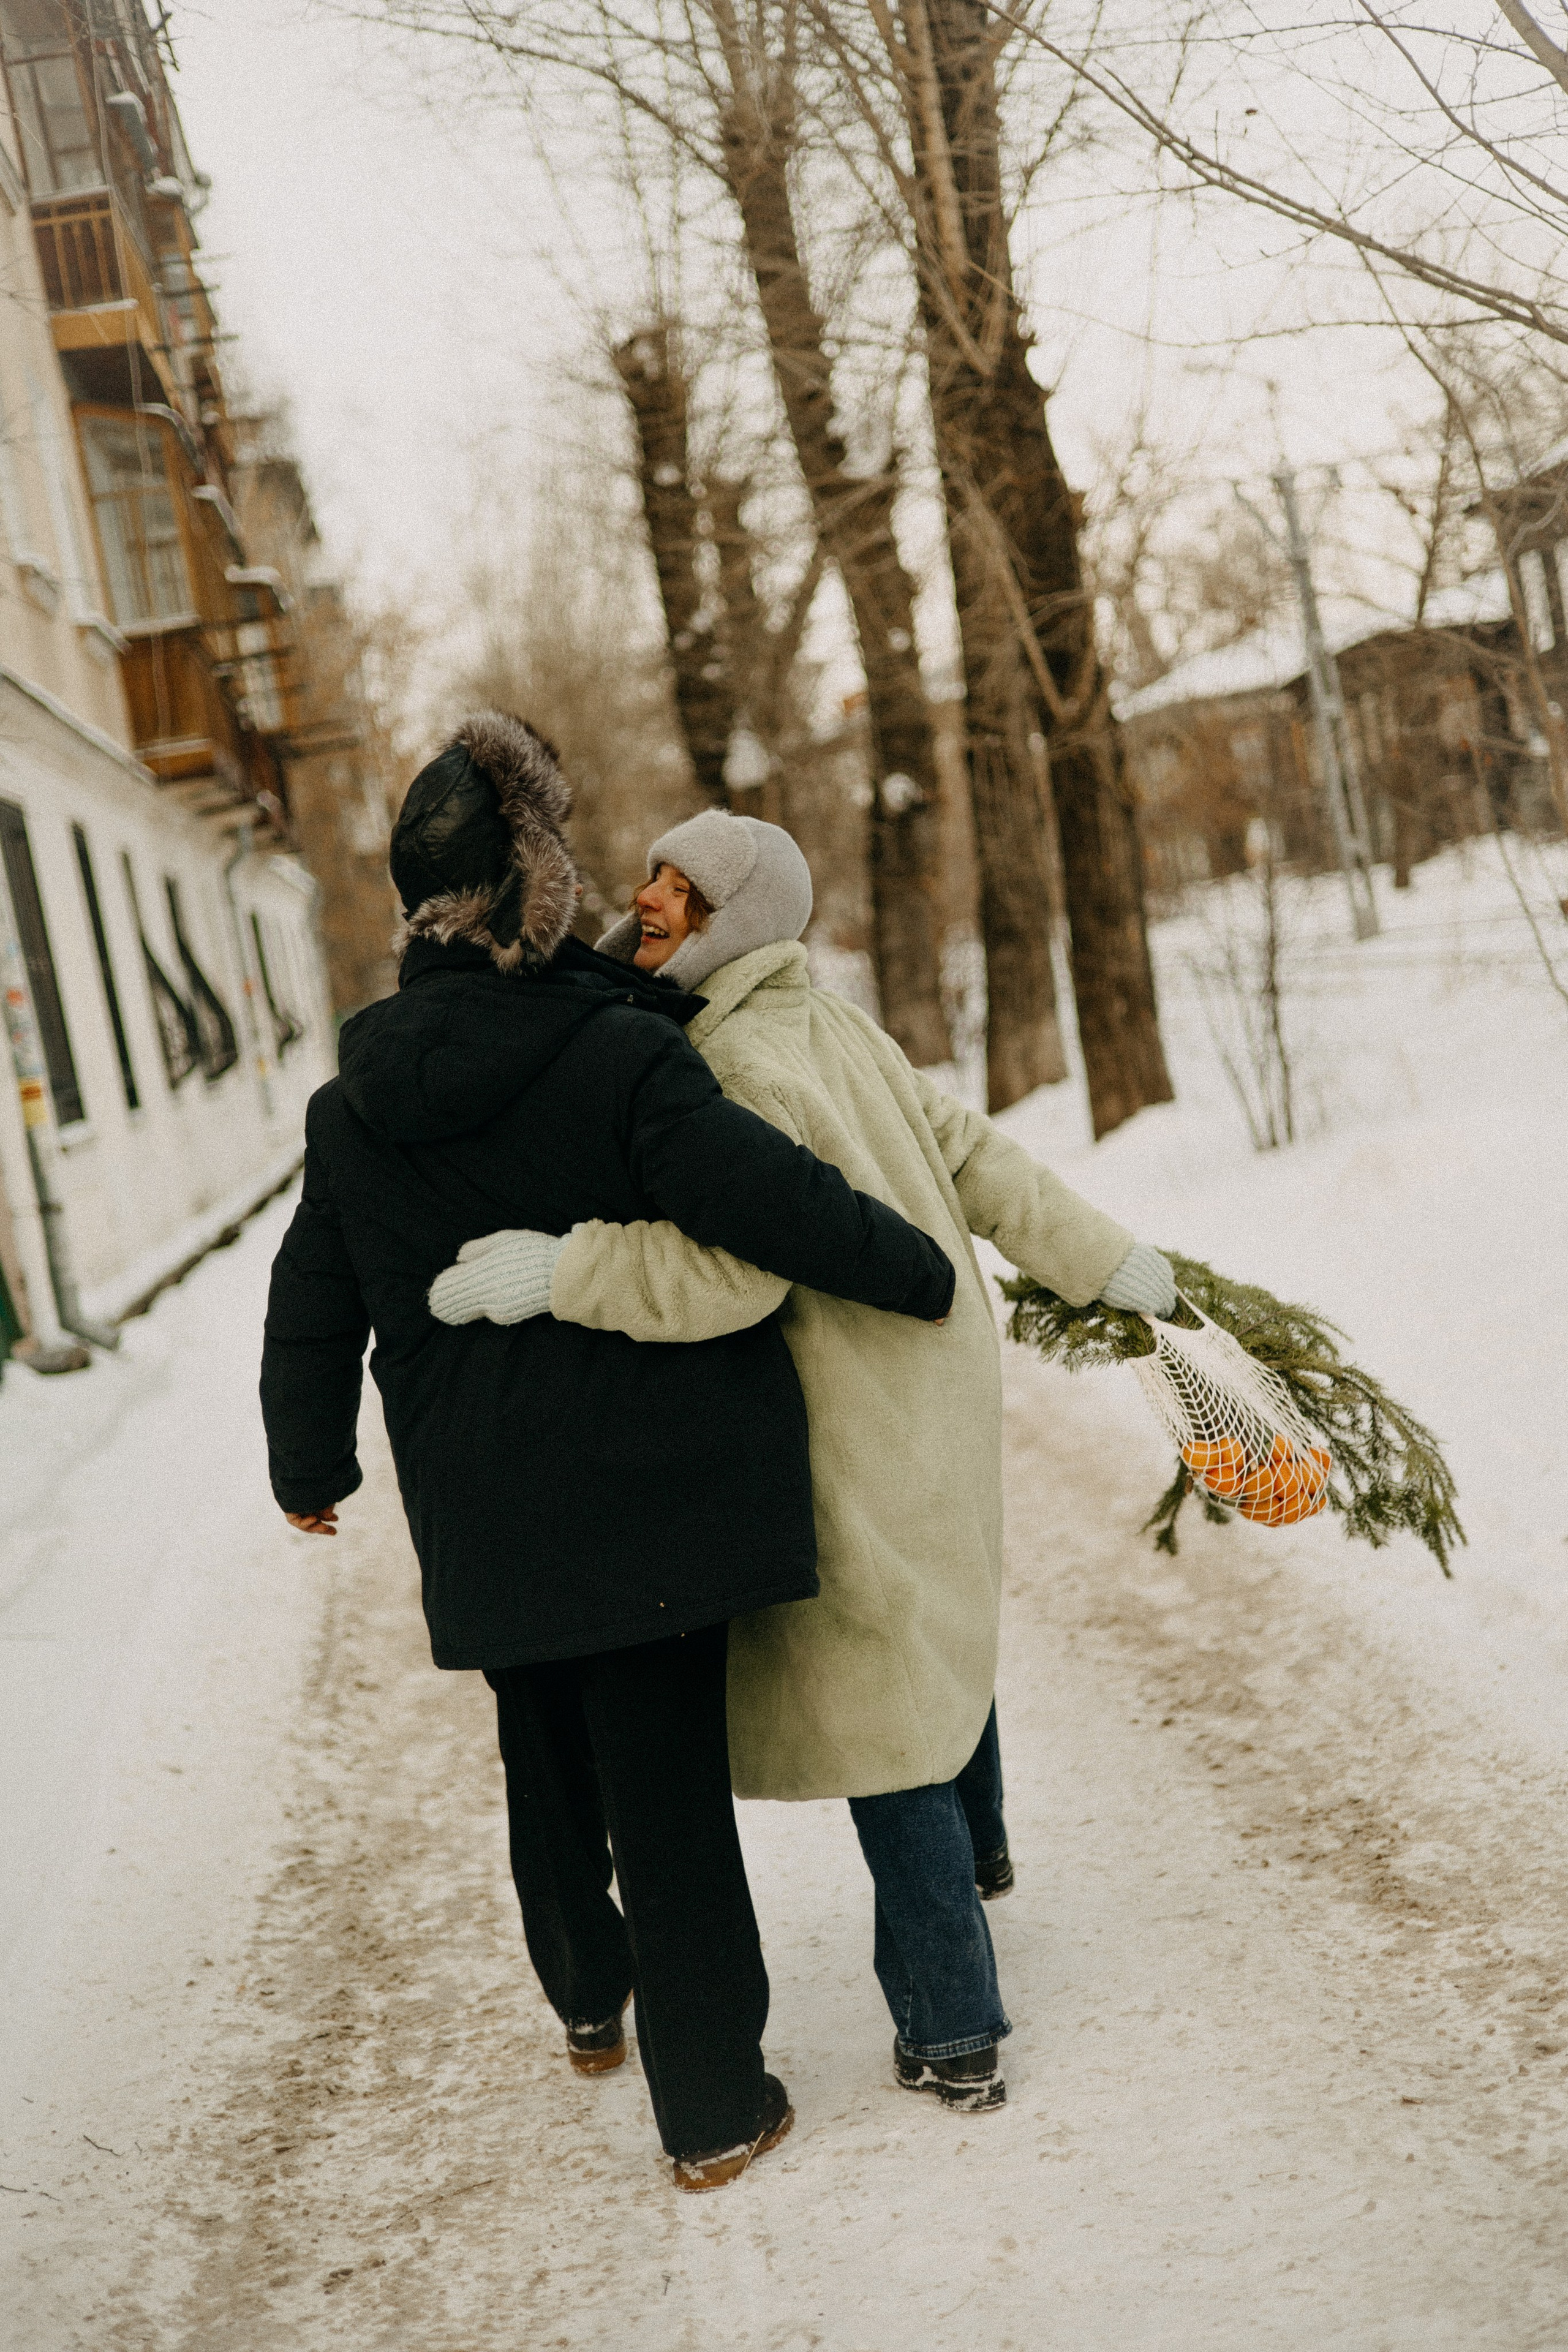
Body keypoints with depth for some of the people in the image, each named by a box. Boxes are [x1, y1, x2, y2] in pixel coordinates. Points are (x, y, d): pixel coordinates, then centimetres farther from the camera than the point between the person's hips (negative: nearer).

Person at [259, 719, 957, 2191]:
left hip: (483, 1519, 5)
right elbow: (773, 1198, -22)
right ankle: (714, 2104, 13)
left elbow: (314, 1308, 10)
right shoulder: (619, 1057, -16)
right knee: (667, 1780, 4)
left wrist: (310, 1467, 24)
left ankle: (590, 1999, 46)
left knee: (546, 1764, 25)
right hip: (649, 1498, -5)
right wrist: (928, 1276, -7)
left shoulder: (354, 1105, 1)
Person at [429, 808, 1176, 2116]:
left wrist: (561, 1272, -36)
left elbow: (737, 1264, -34)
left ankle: (953, 2035, 9)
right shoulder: (827, 1026, 5)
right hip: (941, 1381, 9)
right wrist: (1102, 1261, 13)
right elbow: (966, 1152, 8)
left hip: (859, 1431, -9)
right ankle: (977, 1845, 57)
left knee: (874, 1695, 1)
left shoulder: (742, 1065, -23)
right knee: (941, 1625, 30)